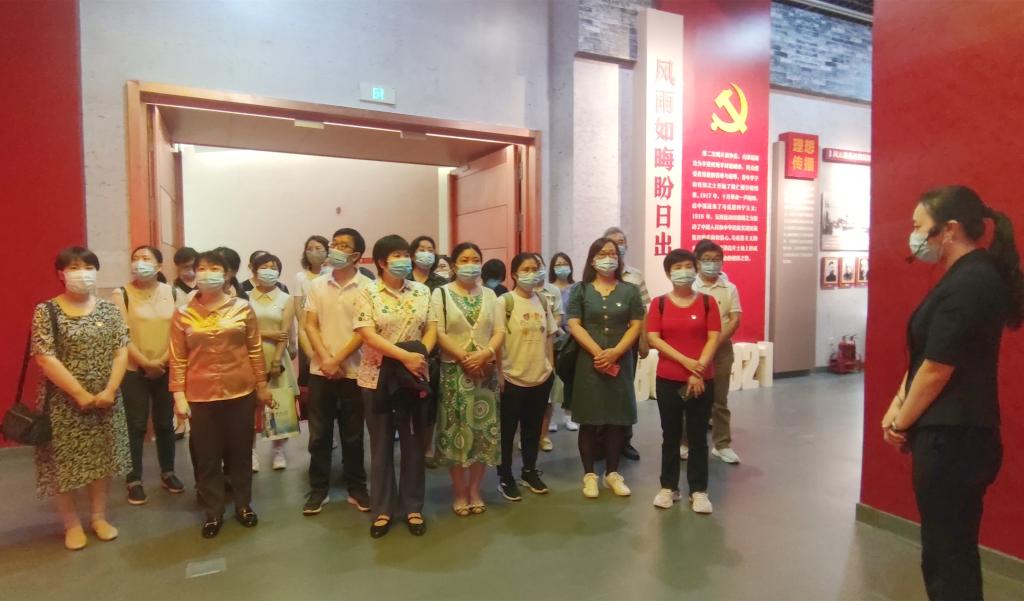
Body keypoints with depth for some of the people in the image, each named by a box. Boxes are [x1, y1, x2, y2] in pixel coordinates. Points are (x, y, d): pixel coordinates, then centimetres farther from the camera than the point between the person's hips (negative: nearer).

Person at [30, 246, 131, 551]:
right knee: (64, 463, 6)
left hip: (105, 400, 3)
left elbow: (121, 351, -2)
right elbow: (45, 358, -14)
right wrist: (80, 394, -17)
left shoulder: (108, 309, 3)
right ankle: (72, 523, 24)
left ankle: (99, 516, 28)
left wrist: (110, 390, -13)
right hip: (64, 402, -3)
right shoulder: (46, 311, -7)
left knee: (102, 459, 12)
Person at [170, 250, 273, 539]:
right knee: (206, 456, 9)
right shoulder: (183, 314, -1)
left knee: (240, 451, 11)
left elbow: (255, 349, 3)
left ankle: (243, 504, 29)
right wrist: (178, 395, -4)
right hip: (201, 394, 0)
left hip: (240, 391, 0)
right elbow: (178, 359, 0)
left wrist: (262, 385, 4)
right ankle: (213, 512, 25)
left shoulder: (242, 308, -1)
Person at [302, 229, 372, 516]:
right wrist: (325, 359, -11)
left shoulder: (366, 287, -5)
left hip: (353, 371, -2)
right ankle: (319, 489, 23)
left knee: (352, 434, 8)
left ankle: (356, 488, 23)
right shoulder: (317, 285, 5)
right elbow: (310, 325, 2)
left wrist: (338, 360, -13)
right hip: (320, 370, 3)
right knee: (319, 433, 9)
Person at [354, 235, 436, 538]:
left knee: (414, 444, 10)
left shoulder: (422, 292, 4)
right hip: (378, 379, -2)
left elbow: (431, 329, 2)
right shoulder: (368, 294, -6)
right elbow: (368, 335, -15)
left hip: (415, 378, 2)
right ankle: (382, 510, 23)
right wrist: (406, 356, -23)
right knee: (381, 446, 9)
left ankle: (413, 508, 24)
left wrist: (421, 355, -17)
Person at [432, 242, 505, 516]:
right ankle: (459, 491, 14)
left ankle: (475, 489, 19)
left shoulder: (490, 295, 11)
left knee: (484, 429, 5)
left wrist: (485, 354, -14)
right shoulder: (441, 293, 1)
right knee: (456, 430, 0)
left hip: (486, 370, 3)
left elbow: (499, 331, 4)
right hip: (454, 371, -3)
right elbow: (437, 332, -8)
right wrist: (464, 357, -16)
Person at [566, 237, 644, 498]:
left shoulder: (630, 290, 7)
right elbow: (573, 325, -5)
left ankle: (612, 472, 21)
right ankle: (589, 474, 15)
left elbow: (636, 325, 1)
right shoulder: (580, 290, 4)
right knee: (589, 420, 3)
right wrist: (597, 352, -15)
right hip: (589, 362, -1)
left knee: (617, 419, 6)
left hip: (621, 362, 2)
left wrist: (615, 352, -13)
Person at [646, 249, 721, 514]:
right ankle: (668, 487, 21)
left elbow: (713, 338, -4)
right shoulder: (659, 303, 1)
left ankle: (698, 490, 18)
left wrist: (698, 370, -14)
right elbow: (653, 338, -7)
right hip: (668, 380, 0)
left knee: (698, 436, 7)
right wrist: (685, 360, -16)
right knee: (670, 435, 10)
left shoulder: (707, 302, 2)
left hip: (702, 380, 0)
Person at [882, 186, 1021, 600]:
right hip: (955, 434, 10)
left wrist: (901, 423, -7)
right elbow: (924, 357, 13)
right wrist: (897, 406, 5)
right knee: (952, 548, 20)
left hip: (952, 438, -10)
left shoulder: (967, 284, -21)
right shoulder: (971, 276, 12)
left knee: (946, 556, 3)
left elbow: (936, 370, -20)